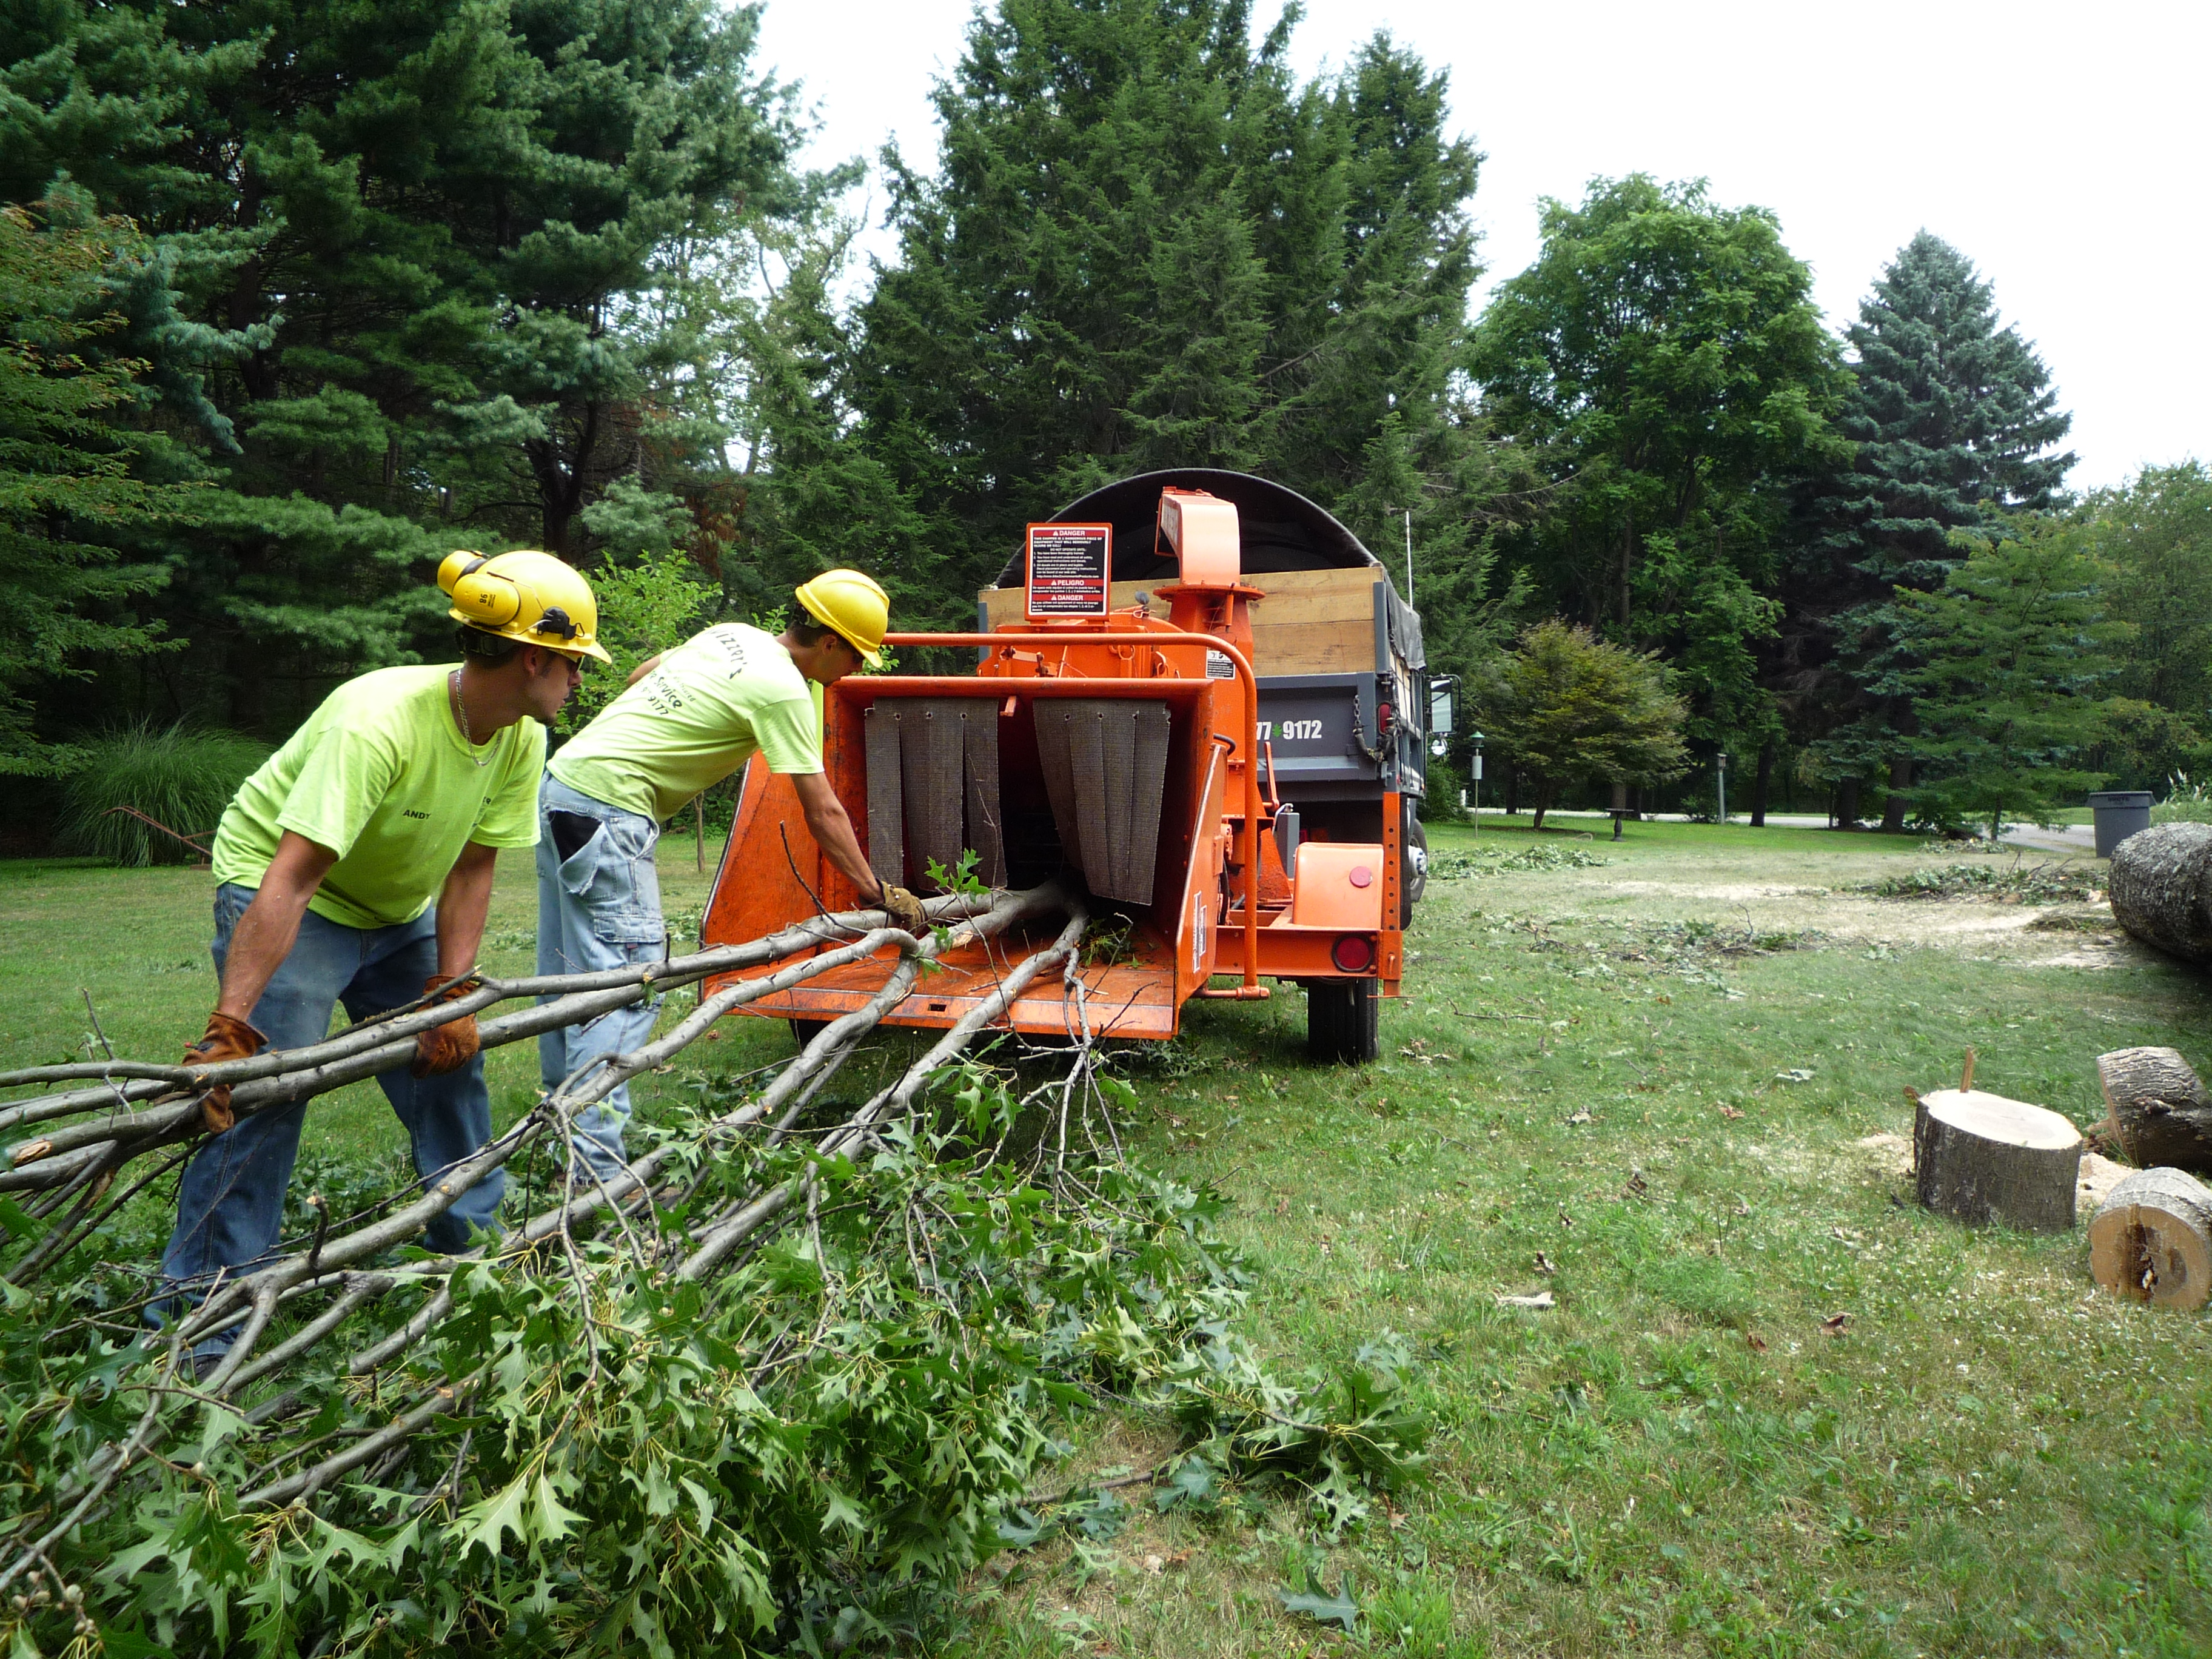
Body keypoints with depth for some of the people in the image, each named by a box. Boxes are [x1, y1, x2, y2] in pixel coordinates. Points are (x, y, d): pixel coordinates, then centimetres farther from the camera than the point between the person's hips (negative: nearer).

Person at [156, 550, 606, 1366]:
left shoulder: (520, 737, -14)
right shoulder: (379, 721, -36)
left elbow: (471, 869, -8)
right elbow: (292, 879, -39)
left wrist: (451, 992, -14)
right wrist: (227, 1029, -40)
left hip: (398, 906, 7)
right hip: (277, 883, -7)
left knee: (451, 1058, 7)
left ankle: (473, 1244, 24)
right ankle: (195, 1317, -4)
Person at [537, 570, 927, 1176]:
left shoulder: (733, 636, 12)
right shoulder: (785, 690, -13)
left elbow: (639, 676, 27)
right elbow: (823, 813, -12)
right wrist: (878, 893, -5)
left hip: (561, 780, 10)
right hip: (608, 811, -10)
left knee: (570, 971, 16)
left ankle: (564, 1119, 28)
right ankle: (595, 1168, -13)